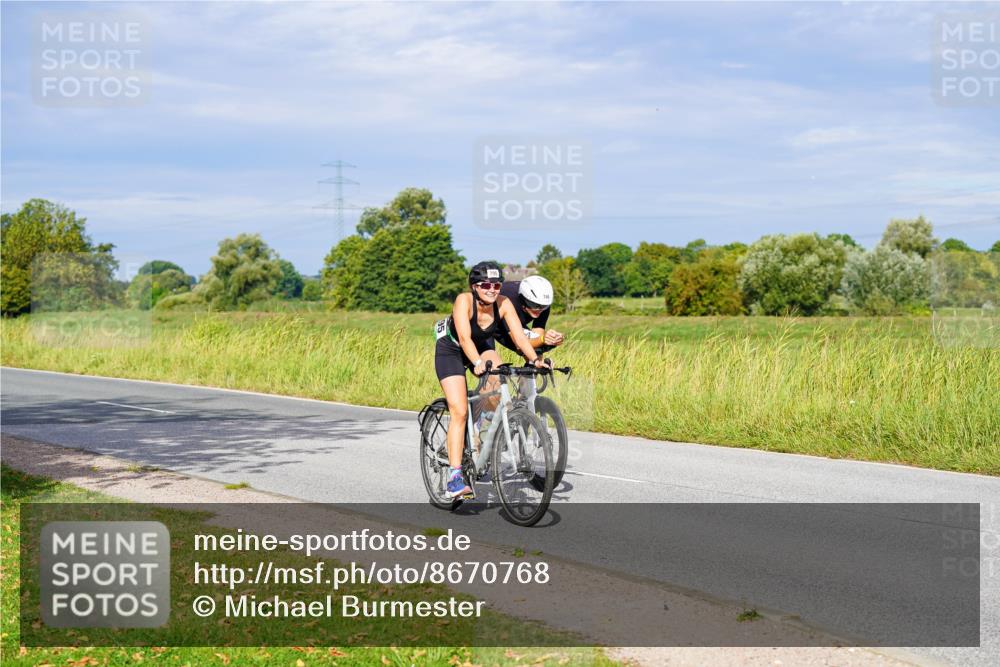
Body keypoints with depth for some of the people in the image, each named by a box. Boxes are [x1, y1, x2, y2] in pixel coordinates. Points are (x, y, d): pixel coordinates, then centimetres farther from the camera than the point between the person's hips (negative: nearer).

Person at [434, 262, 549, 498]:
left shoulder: (504, 304, -21)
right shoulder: (464, 301, -31)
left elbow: (519, 336, -27)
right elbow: (464, 338, -43)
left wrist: (535, 359, -43)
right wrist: (478, 363, -58)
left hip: (482, 347, 4)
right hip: (451, 350, -4)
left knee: (497, 377, -29)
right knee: (460, 412, -16)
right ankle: (455, 478, -15)